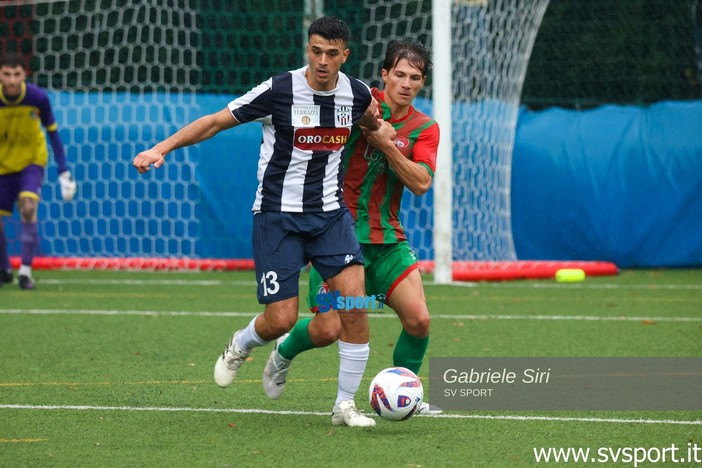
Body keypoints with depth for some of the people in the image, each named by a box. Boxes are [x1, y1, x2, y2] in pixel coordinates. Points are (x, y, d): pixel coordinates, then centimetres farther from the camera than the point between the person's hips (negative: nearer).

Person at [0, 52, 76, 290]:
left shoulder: (38, 98, -21)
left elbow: (53, 133, -7)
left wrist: (64, 172, -8)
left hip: (32, 160, -1)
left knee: (28, 208, -23)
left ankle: (25, 271, -18)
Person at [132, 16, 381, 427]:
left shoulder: (357, 93, 0)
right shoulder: (280, 91, -15)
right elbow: (217, 121, -9)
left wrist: (379, 130, 3)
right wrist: (162, 148, -17)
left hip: (330, 214, 4)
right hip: (278, 216, -4)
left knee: (355, 301, -15)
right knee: (281, 320, -8)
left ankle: (346, 405, -3)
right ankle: (240, 347, 30)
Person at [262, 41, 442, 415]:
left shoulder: (425, 128, 3)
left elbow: (420, 183, -11)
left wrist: (387, 145, -20)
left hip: (387, 238, 3)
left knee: (418, 319, -13)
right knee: (329, 328, -8)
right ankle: (284, 352, 27)